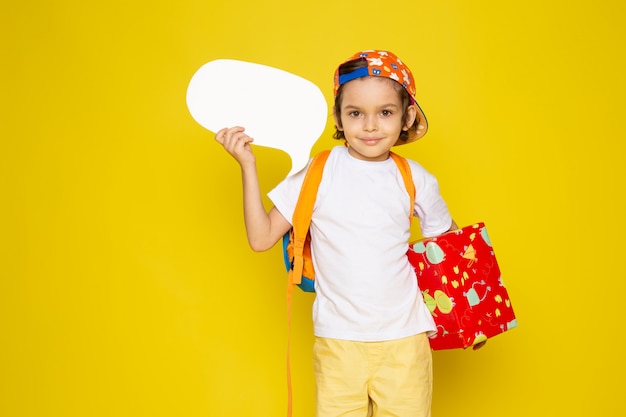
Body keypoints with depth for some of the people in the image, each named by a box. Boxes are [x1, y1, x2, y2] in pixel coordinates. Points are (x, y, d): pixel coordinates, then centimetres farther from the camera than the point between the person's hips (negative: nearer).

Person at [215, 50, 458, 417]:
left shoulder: (415, 180, 0)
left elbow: (447, 239, 15)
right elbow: (261, 238, -5)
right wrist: (248, 166, -9)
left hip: (404, 339, 1)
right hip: (338, 341, -1)